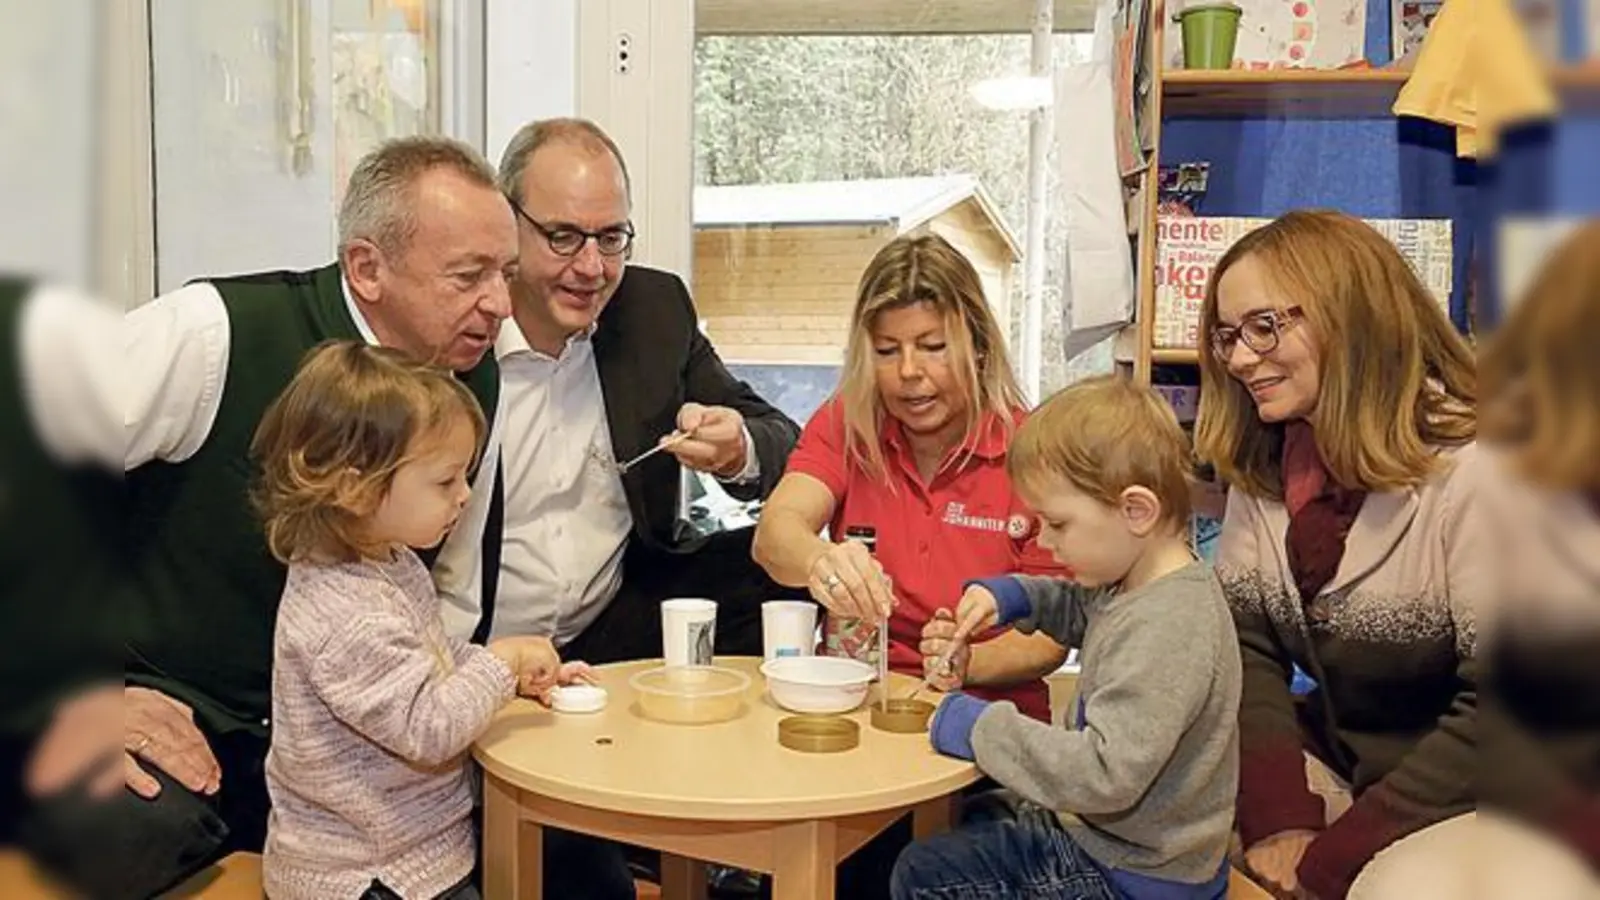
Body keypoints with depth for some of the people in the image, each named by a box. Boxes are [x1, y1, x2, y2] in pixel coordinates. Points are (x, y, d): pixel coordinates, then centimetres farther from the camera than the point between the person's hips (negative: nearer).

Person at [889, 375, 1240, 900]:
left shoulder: (1167, 631, -30)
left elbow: (1107, 775, -34)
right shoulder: (1141, 583, 2)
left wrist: (982, 729, -25)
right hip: (1098, 833, 10)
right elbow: (1084, 612, 26)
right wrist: (1016, 598, 6)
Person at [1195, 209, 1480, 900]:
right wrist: (1276, 816, -17)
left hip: (1465, 793, -6)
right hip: (1336, 765, 6)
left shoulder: (1475, 472, -20)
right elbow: (1243, 643, -2)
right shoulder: (1263, 466, 2)